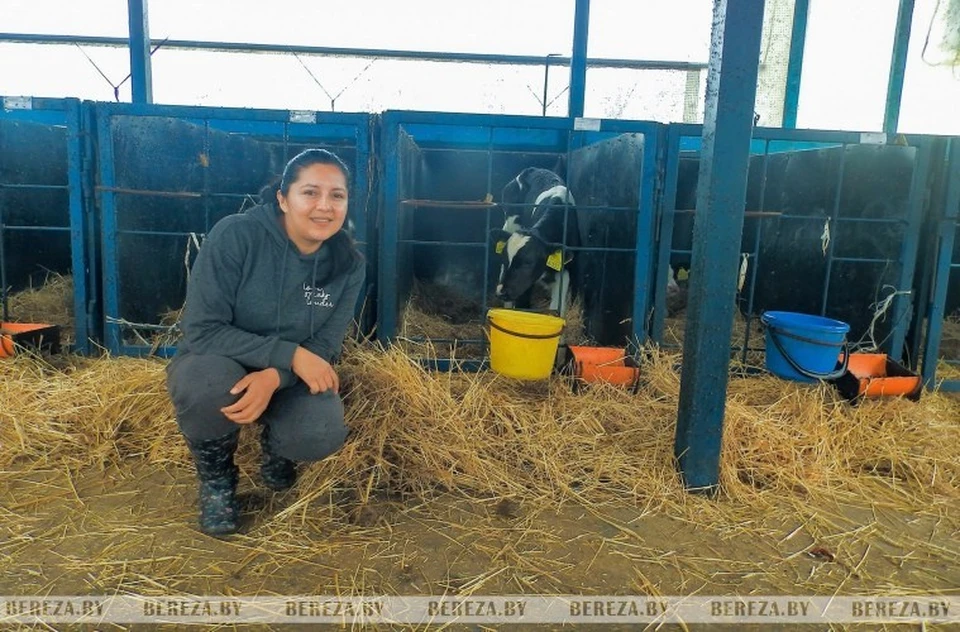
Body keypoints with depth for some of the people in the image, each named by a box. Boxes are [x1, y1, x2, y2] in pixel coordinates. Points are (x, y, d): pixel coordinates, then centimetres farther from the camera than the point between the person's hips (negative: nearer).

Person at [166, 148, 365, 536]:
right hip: (216, 369, -1)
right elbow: (201, 330, -24)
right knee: (207, 379, -38)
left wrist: (275, 376, -33)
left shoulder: (348, 264, -12)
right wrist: (290, 354, -32)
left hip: (288, 378, 2)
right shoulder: (235, 235, -23)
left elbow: (324, 349, -11)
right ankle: (216, 478, -3)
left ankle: (273, 445, 12)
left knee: (322, 434, -29)